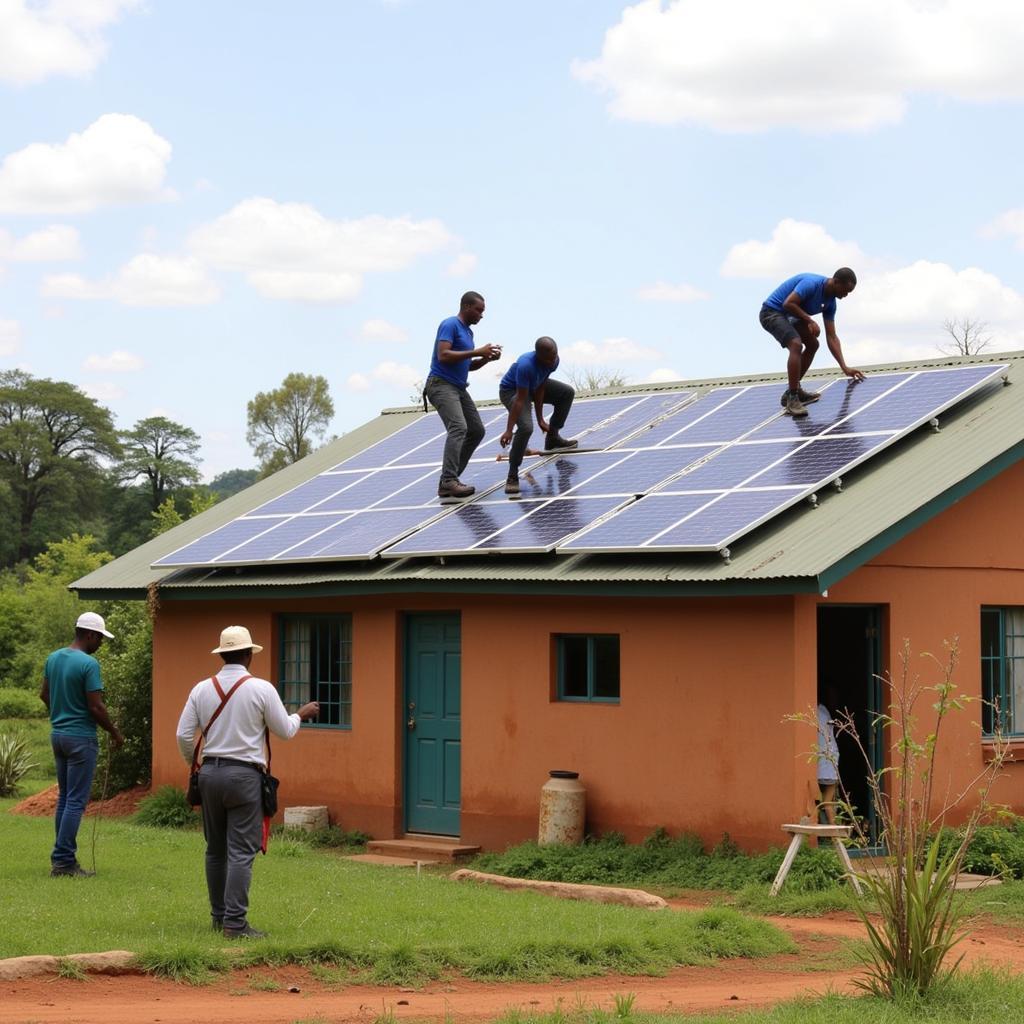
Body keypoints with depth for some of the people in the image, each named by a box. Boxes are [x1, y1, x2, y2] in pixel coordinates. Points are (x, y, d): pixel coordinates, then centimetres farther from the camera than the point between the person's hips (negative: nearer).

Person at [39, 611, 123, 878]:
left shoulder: (53, 658, 7)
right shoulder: (89, 664, -18)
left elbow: (44, 695, 17)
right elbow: (96, 707, -18)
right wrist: (115, 733, -4)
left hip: (58, 734, 8)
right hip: (81, 738, -8)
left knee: (64, 798, 15)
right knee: (76, 801, -5)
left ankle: (62, 857, 17)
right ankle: (64, 861, -6)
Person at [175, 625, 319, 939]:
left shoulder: (202, 689, 3)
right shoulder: (261, 689, -7)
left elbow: (184, 735, 4)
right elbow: (285, 731, 1)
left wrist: (193, 766, 23)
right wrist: (302, 714, 21)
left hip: (210, 772, 4)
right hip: (244, 775, -4)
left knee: (216, 850, 14)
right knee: (241, 852, -4)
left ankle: (219, 916, 19)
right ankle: (235, 922, -9)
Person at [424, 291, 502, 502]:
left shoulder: (468, 331, 19)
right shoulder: (450, 325, -10)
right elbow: (443, 355, -22)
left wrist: (486, 358, 6)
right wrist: (476, 352, -19)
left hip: (459, 388, 10)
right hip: (442, 385, -10)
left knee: (476, 431, 8)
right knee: (458, 428, -26)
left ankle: (450, 479, 10)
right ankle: (448, 483, -35)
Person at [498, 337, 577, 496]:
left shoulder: (554, 361, -19)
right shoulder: (526, 366, -40)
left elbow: (540, 390, -11)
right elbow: (520, 400, -39)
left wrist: (540, 419, -11)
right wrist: (509, 430, -39)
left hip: (533, 387, 8)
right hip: (511, 391, -8)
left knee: (567, 393, 7)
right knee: (526, 427, -29)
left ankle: (552, 438, 19)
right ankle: (512, 475, -21)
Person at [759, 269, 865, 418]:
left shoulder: (830, 302, 2)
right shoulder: (812, 283, -25)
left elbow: (831, 337, 4)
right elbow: (788, 303, -32)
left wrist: (845, 367, -1)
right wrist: (809, 321, -22)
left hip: (789, 316, 10)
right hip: (772, 312, -10)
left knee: (812, 344, 14)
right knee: (796, 345, -27)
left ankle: (793, 391, 23)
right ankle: (792, 400, -25)